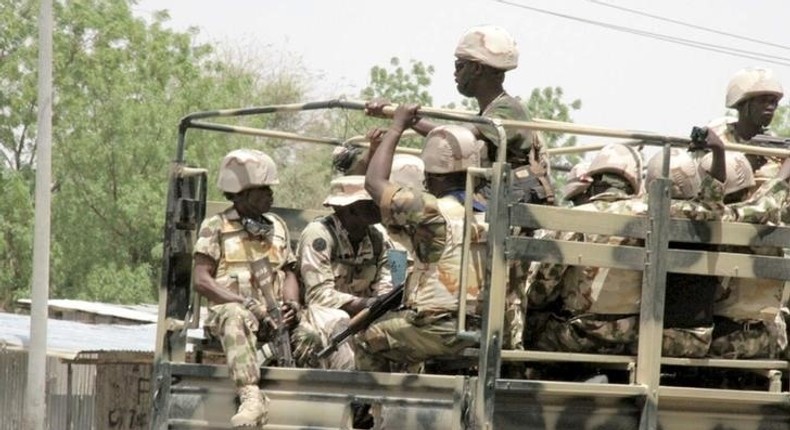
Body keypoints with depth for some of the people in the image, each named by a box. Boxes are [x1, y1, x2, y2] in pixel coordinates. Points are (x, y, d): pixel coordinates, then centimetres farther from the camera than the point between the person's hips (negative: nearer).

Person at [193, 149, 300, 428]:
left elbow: (288, 272, 18)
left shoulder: (277, 227, 21)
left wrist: (291, 303, -6)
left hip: (274, 318, 4)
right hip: (229, 310, -4)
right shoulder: (216, 227, 5)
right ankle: (251, 396, -54)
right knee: (236, 316, -41)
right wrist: (247, 304, -15)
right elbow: (201, 280, -4)